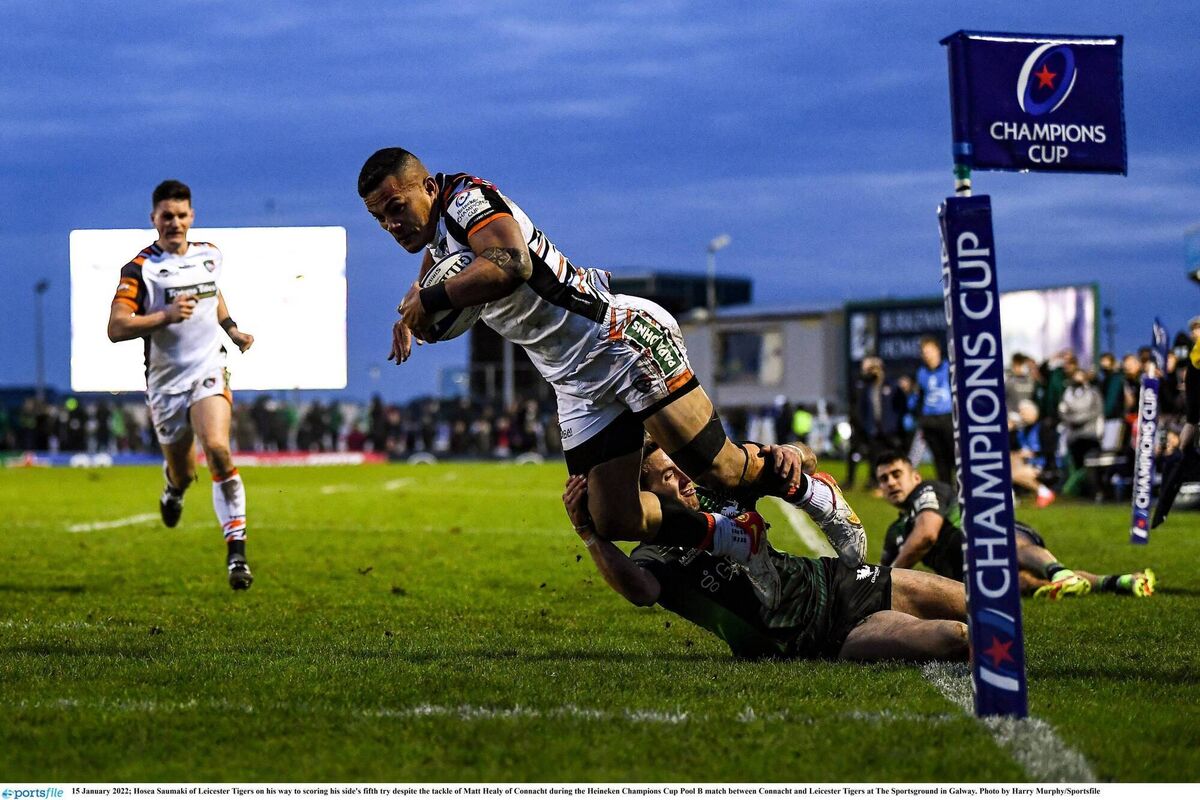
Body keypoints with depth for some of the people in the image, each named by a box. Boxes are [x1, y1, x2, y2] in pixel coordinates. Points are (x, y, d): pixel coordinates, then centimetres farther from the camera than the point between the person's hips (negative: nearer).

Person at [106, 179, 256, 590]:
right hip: (165, 382, -1)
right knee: (182, 472, 11)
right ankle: (174, 489, 53)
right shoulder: (140, 268, -8)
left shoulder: (210, 255, 8)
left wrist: (232, 328, 22)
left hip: (209, 371, 1)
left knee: (217, 448, -24)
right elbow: (116, 328, -17)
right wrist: (166, 316, -25)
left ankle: (236, 552, -22)